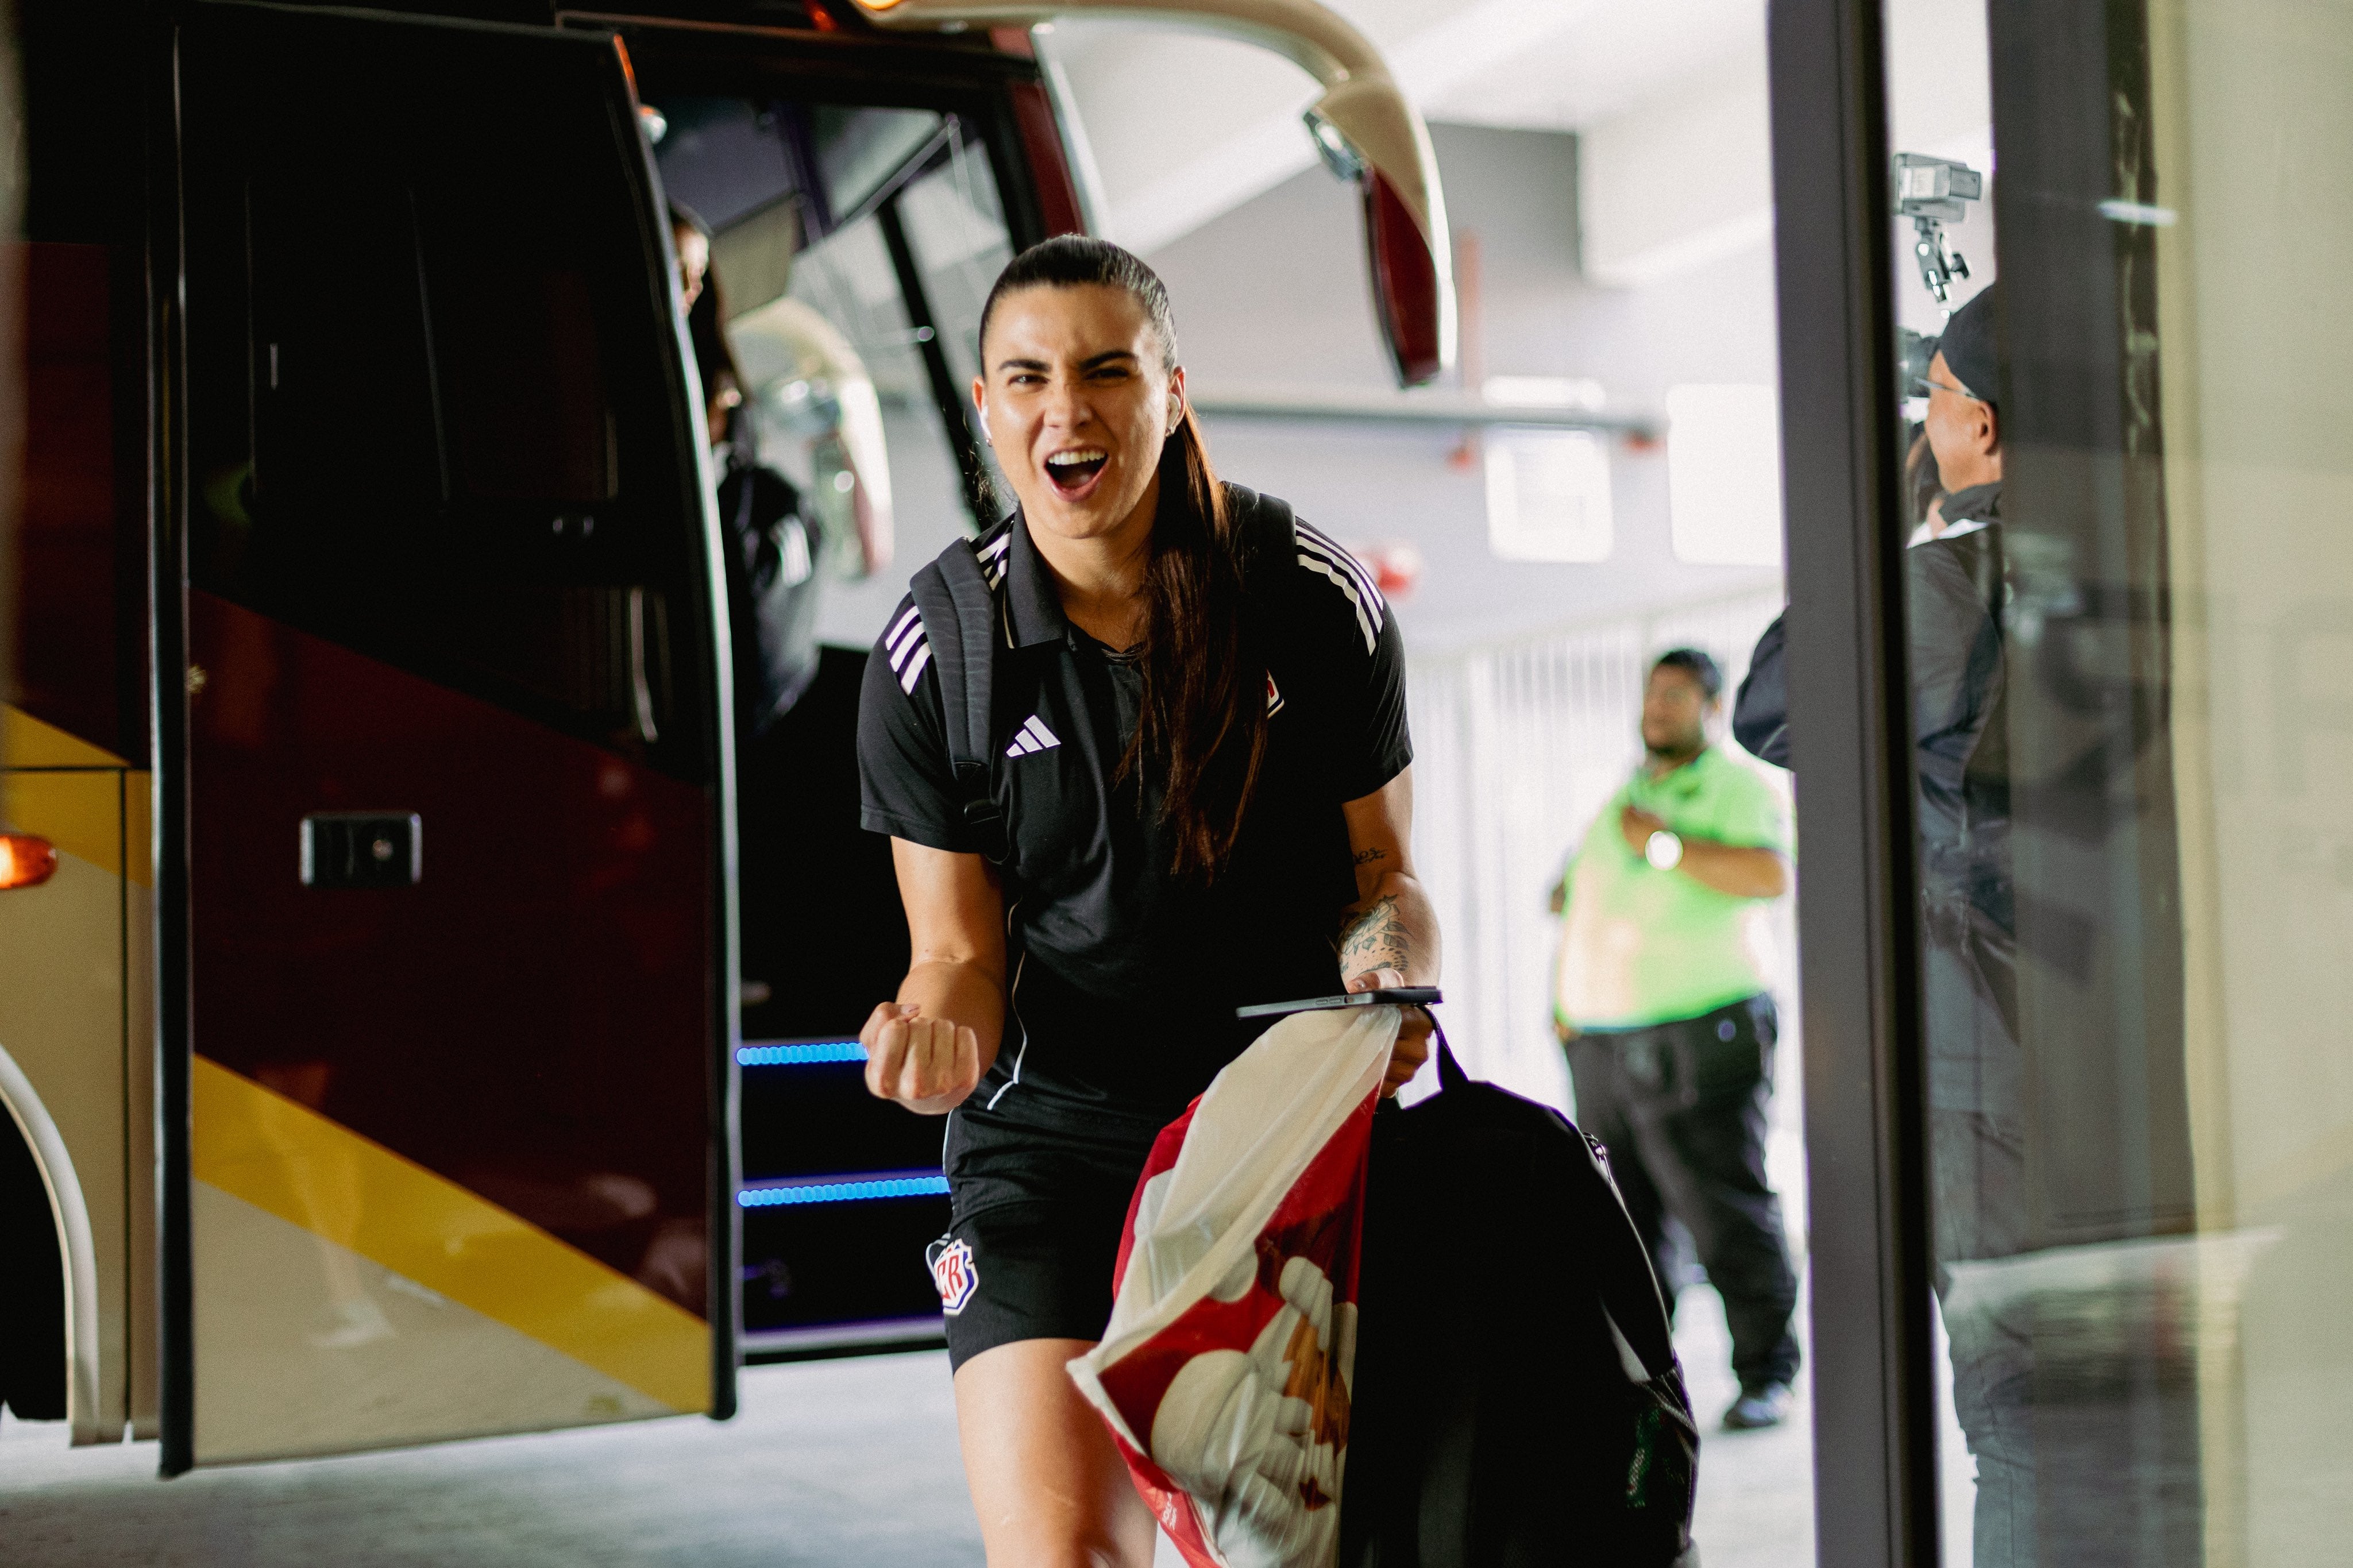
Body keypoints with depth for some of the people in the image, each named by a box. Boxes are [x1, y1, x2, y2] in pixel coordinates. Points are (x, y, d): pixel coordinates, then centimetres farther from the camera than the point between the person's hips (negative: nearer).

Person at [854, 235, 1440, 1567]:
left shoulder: (1317, 596, -5)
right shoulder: (933, 657, -6)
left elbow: (1383, 868, 5)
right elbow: (963, 952, -1)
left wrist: (1391, 965, -17)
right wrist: (942, 1026, -23)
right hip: (1054, 1134, 0)